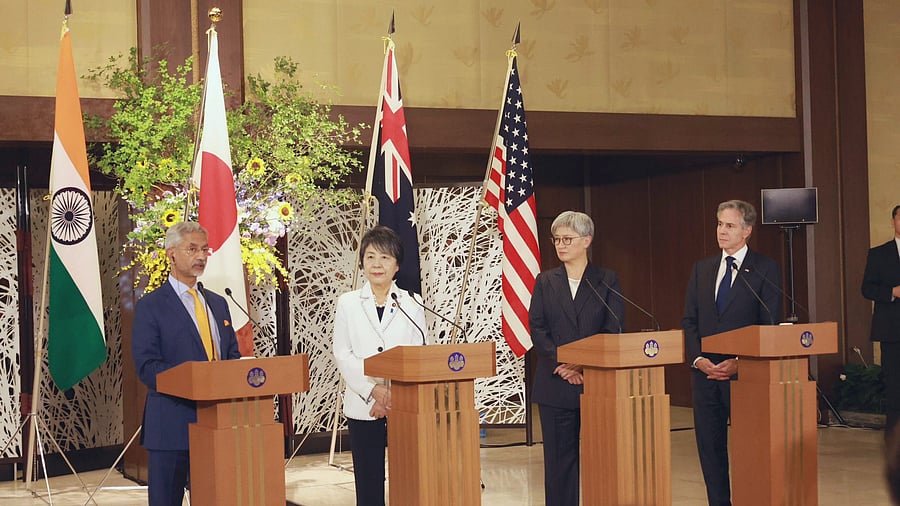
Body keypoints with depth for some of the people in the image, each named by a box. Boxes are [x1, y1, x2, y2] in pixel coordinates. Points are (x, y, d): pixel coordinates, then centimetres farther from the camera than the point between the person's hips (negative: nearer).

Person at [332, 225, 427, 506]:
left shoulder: (412, 303, 7)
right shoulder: (347, 303, 8)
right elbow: (342, 355, 1)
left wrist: (395, 394, -10)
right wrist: (373, 391, -10)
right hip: (362, 406, 0)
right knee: (368, 481, 2)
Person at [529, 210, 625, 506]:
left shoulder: (607, 281, 6)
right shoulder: (545, 282, 10)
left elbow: (613, 330, -2)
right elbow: (537, 329, 2)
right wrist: (561, 365, -12)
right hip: (555, 382, 1)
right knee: (559, 456, 2)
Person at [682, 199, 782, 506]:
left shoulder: (765, 270, -1)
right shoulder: (702, 269, 13)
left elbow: (770, 327, -6)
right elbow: (689, 321, 11)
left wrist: (740, 363, -15)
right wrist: (698, 359, -5)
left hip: (744, 373, -4)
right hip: (705, 371, 5)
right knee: (710, 446, 7)